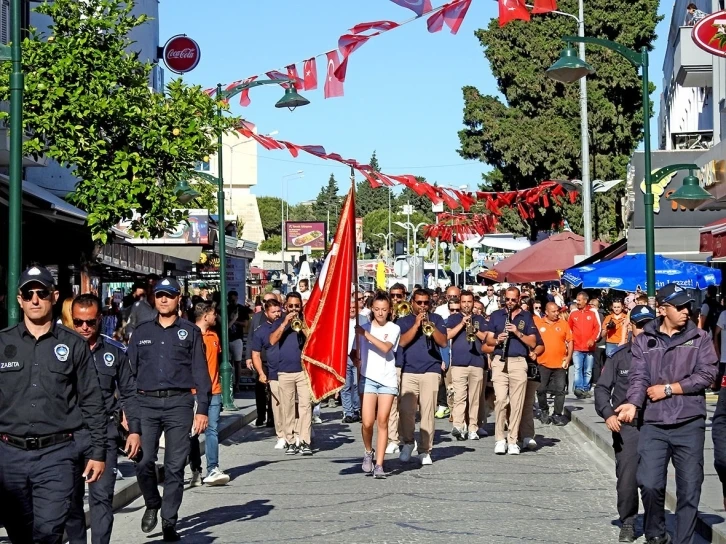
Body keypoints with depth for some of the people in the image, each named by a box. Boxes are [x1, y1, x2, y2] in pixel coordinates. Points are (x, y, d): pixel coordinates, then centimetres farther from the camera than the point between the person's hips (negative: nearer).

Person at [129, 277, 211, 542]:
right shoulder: (142, 331, 12)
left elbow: (200, 372, 4)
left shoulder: (190, 331, 7)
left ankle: (169, 522, 7)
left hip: (179, 403, -1)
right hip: (146, 403, 1)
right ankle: (152, 505, 20)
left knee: (175, 466, -1)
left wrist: (203, 408, -4)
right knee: (144, 462, -7)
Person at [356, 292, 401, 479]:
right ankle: (368, 452, 19)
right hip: (368, 378, 0)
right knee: (367, 422, -9)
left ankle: (379, 464, -2)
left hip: (388, 379, 0)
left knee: (382, 421, -4)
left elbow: (386, 347, -15)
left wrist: (365, 334, -19)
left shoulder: (394, 328, 4)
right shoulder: (363, 327, 7)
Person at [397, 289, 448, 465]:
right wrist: (416, 324, -8)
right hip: (409, 371, 0)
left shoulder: (436, 319, 15)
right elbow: (402, 342, -2)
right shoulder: (403, 321, 15)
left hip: (431, 371, 0)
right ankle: (407, 442, 10)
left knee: (428, 412, -4)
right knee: (405, 409, -11)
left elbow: (443, 342, 2)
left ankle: (425, 450, 2)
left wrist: (429, 325, -9)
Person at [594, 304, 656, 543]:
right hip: (625, 425, 0)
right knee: (627, 477, 0)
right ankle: (627, 523, 15)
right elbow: (602, 388, 5)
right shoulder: (619, 356, 6)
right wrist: (608, 414, -8)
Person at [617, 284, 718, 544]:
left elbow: (707, 374, -4)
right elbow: (639, 377, -2)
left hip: (689, 424, 0)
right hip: (654, 424, 0)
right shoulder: (644, 340, 6)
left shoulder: (699, 338, 6)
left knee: (689, 489, 3)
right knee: (649, 483, -9)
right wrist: (633, 404, -21)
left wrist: (669, 389, -7)